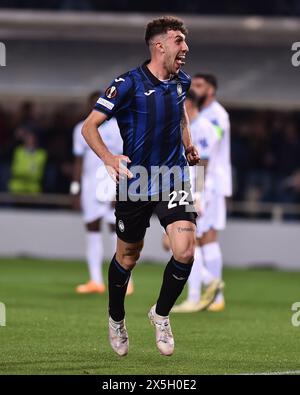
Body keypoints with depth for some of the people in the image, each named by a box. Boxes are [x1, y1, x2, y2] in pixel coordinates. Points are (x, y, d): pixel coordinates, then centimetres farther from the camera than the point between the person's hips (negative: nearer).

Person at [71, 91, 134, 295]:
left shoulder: (117, 128, -3)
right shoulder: (82, 130, 11)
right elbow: (79, 161, 15)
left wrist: (120, 190, -13)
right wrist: (76, 189, 11)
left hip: (111, 182, -5)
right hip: (90, 183, 5)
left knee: (117, 229, -9)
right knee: (92, 230, 3)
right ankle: (96, 281, 6)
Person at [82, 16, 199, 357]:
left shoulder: (181, 82, 3)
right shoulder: (129, 84, -15)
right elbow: (89, 127, -13)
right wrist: (110, 159, -28)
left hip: (173, 179, 3)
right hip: (135, 181, -3)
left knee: (184, 251, -15)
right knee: (127, 257, 12)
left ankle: (161, 314, 9)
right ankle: (116, 319, 38)